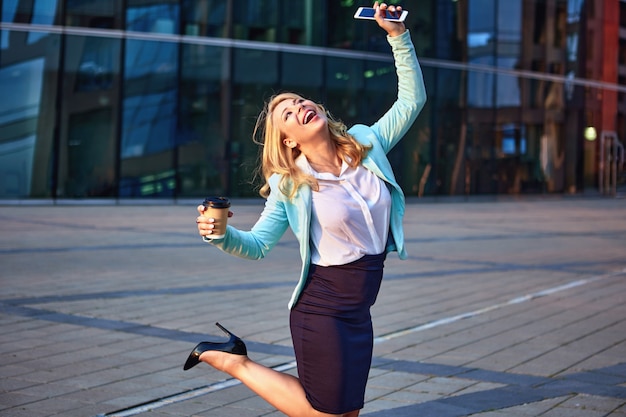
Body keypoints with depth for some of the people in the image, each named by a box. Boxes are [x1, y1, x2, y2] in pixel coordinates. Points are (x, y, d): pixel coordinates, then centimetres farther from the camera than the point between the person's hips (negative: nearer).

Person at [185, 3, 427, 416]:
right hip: (321, 308, -6)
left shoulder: (368, 147, 1)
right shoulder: (289, 187, -10)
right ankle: (233, 361, 16)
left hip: (358, 311, 6)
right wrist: (221, 234, -27)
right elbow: (258, 245, -7)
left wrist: (398, 36, -6)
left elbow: (412, 99, 3)